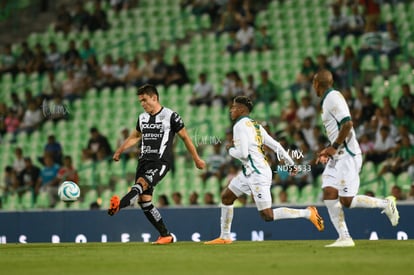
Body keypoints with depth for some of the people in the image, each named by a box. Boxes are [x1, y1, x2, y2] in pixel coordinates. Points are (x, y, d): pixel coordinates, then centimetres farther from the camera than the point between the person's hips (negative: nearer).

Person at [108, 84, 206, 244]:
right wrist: (120, 151, 19)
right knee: (144, 200, -2)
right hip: (144, 161, 7)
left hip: (160, 162, -7)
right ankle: (165, 235, 7)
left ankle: (118, 206, -59)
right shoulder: (142, 118, 15)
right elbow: (135, 137, 31)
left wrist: (196, 159, 10)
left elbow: (185, 137, 5)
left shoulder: (170, 116, -2)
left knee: (141, 183, -31)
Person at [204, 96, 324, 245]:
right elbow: (276, 146, 16)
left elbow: (243, 153, -20)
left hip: (258, 173, -10)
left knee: (268, 215, -10)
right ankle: (225, 237, 24)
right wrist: (291, 164, 21)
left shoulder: (240, 125, -11)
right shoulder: (256, 125, 16)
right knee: (226, 197, 17)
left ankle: (308, 213, -9)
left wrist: (230, 149, 1)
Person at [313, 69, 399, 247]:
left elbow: (347, 123, -23)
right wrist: (328, 151, 18)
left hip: (347, 156, -10)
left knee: (347, 201, -11)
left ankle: (385, 203, 6)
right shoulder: (327, 100, 18)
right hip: (337, 157, 10)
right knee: (329, 194, -2)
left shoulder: (333, 97, -12)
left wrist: (334, 147, -16)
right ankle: (344, 238, -3)